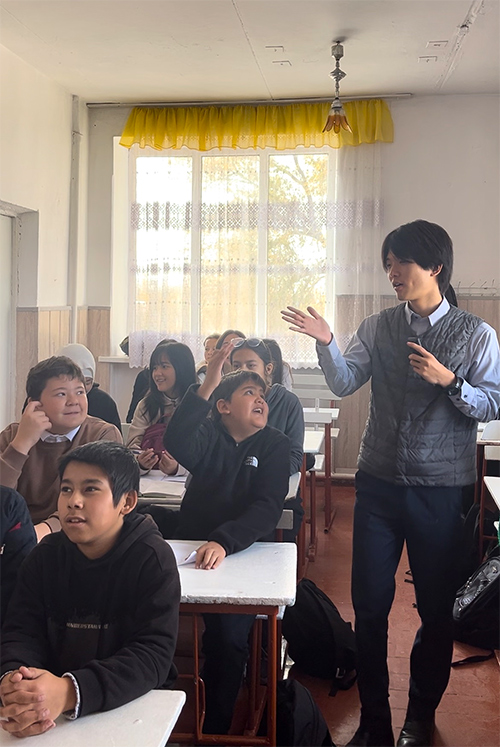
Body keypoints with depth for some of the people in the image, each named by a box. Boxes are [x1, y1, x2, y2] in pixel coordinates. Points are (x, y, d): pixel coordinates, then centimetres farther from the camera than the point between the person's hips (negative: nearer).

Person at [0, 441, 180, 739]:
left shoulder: (153, 559, -11)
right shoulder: (46, 555, 3)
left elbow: (154, 654, -18)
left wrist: (71, 691, -33)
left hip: (131, 704, -3)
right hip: (48, 711, 3)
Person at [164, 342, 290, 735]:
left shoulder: (275, 445, 1)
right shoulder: (208, 435, 3)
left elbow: (267, 508, -13)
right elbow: (177, 445, -22)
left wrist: (224, 541, -31)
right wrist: (207, 386, -34)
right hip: (192, 548, 1)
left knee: (228, 633, -24)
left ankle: (216, 729, -2)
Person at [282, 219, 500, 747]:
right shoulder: (378, 328, 5)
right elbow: (344, 384, -3)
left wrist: (449, 381, -20)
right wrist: (326, 343, -20)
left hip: (440, 489, -2)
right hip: (379, 484, 2)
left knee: (436, 605, 11)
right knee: (369, 603, 7)